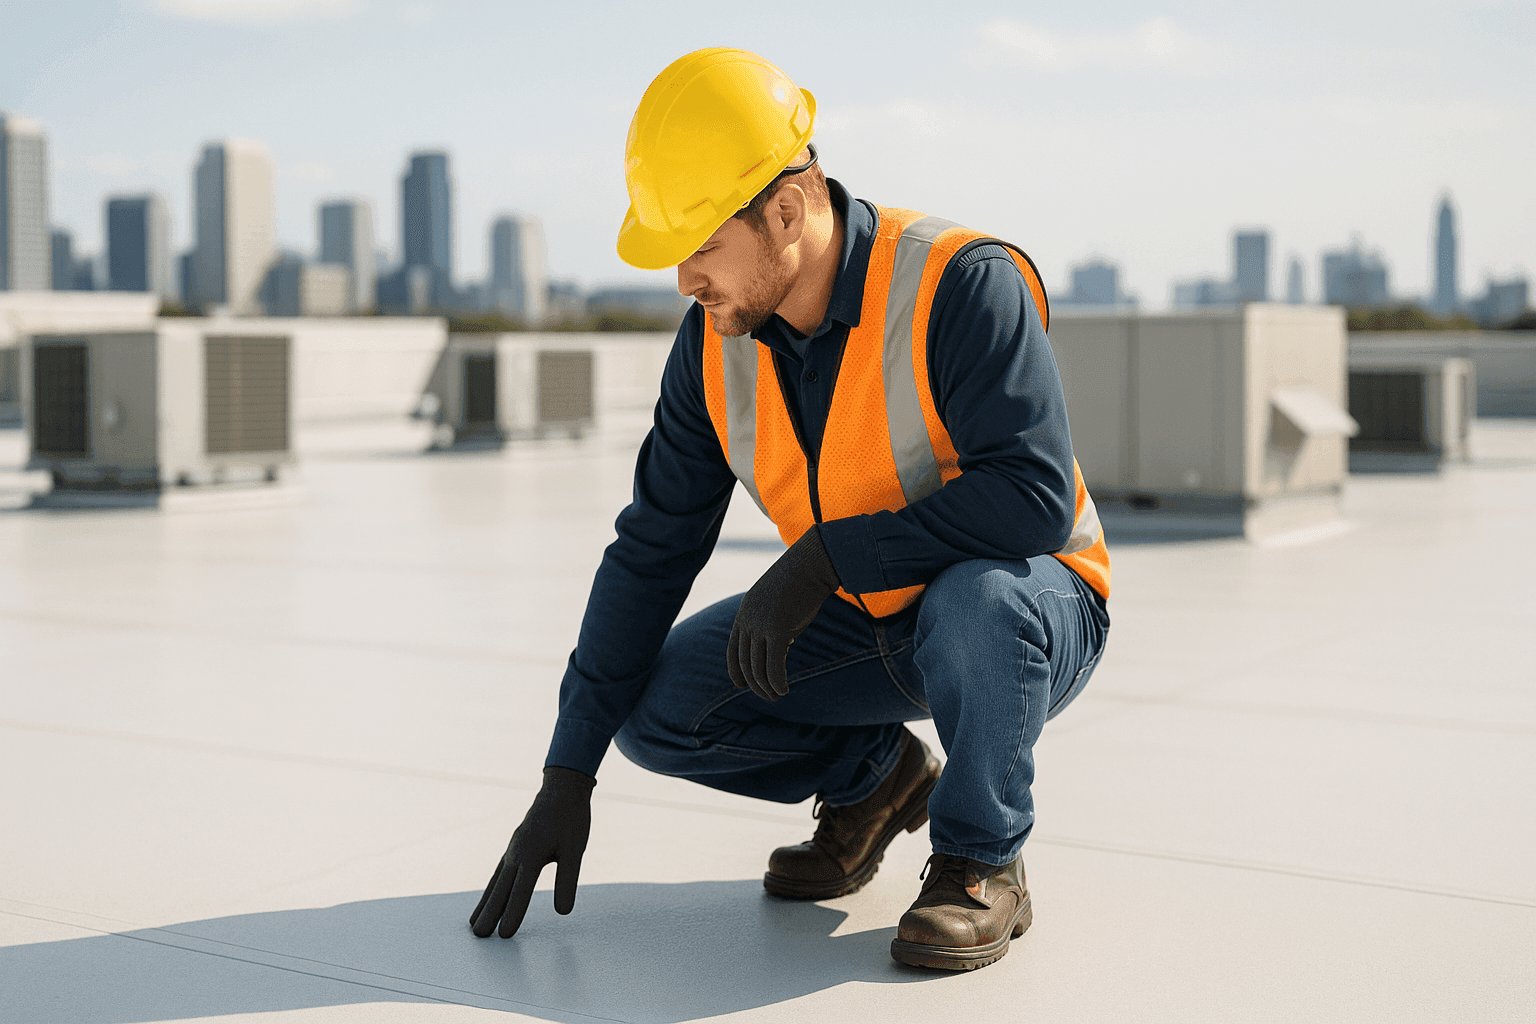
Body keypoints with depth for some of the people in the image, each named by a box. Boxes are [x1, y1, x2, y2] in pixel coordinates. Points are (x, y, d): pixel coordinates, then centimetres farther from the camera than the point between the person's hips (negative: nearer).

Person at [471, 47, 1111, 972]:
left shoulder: (964, 282, -27)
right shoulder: (718, 340, -8)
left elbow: (1034, 498, -35)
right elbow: (654, 549, -5)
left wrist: (826, 555, -35)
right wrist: (569, 774, -8)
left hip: (1033, 602, -5)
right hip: (863, 624, 5)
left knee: (975, 601, -40)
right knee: (656, 705, -12)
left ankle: (983, 864, -12)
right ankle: (871, 776, 15)